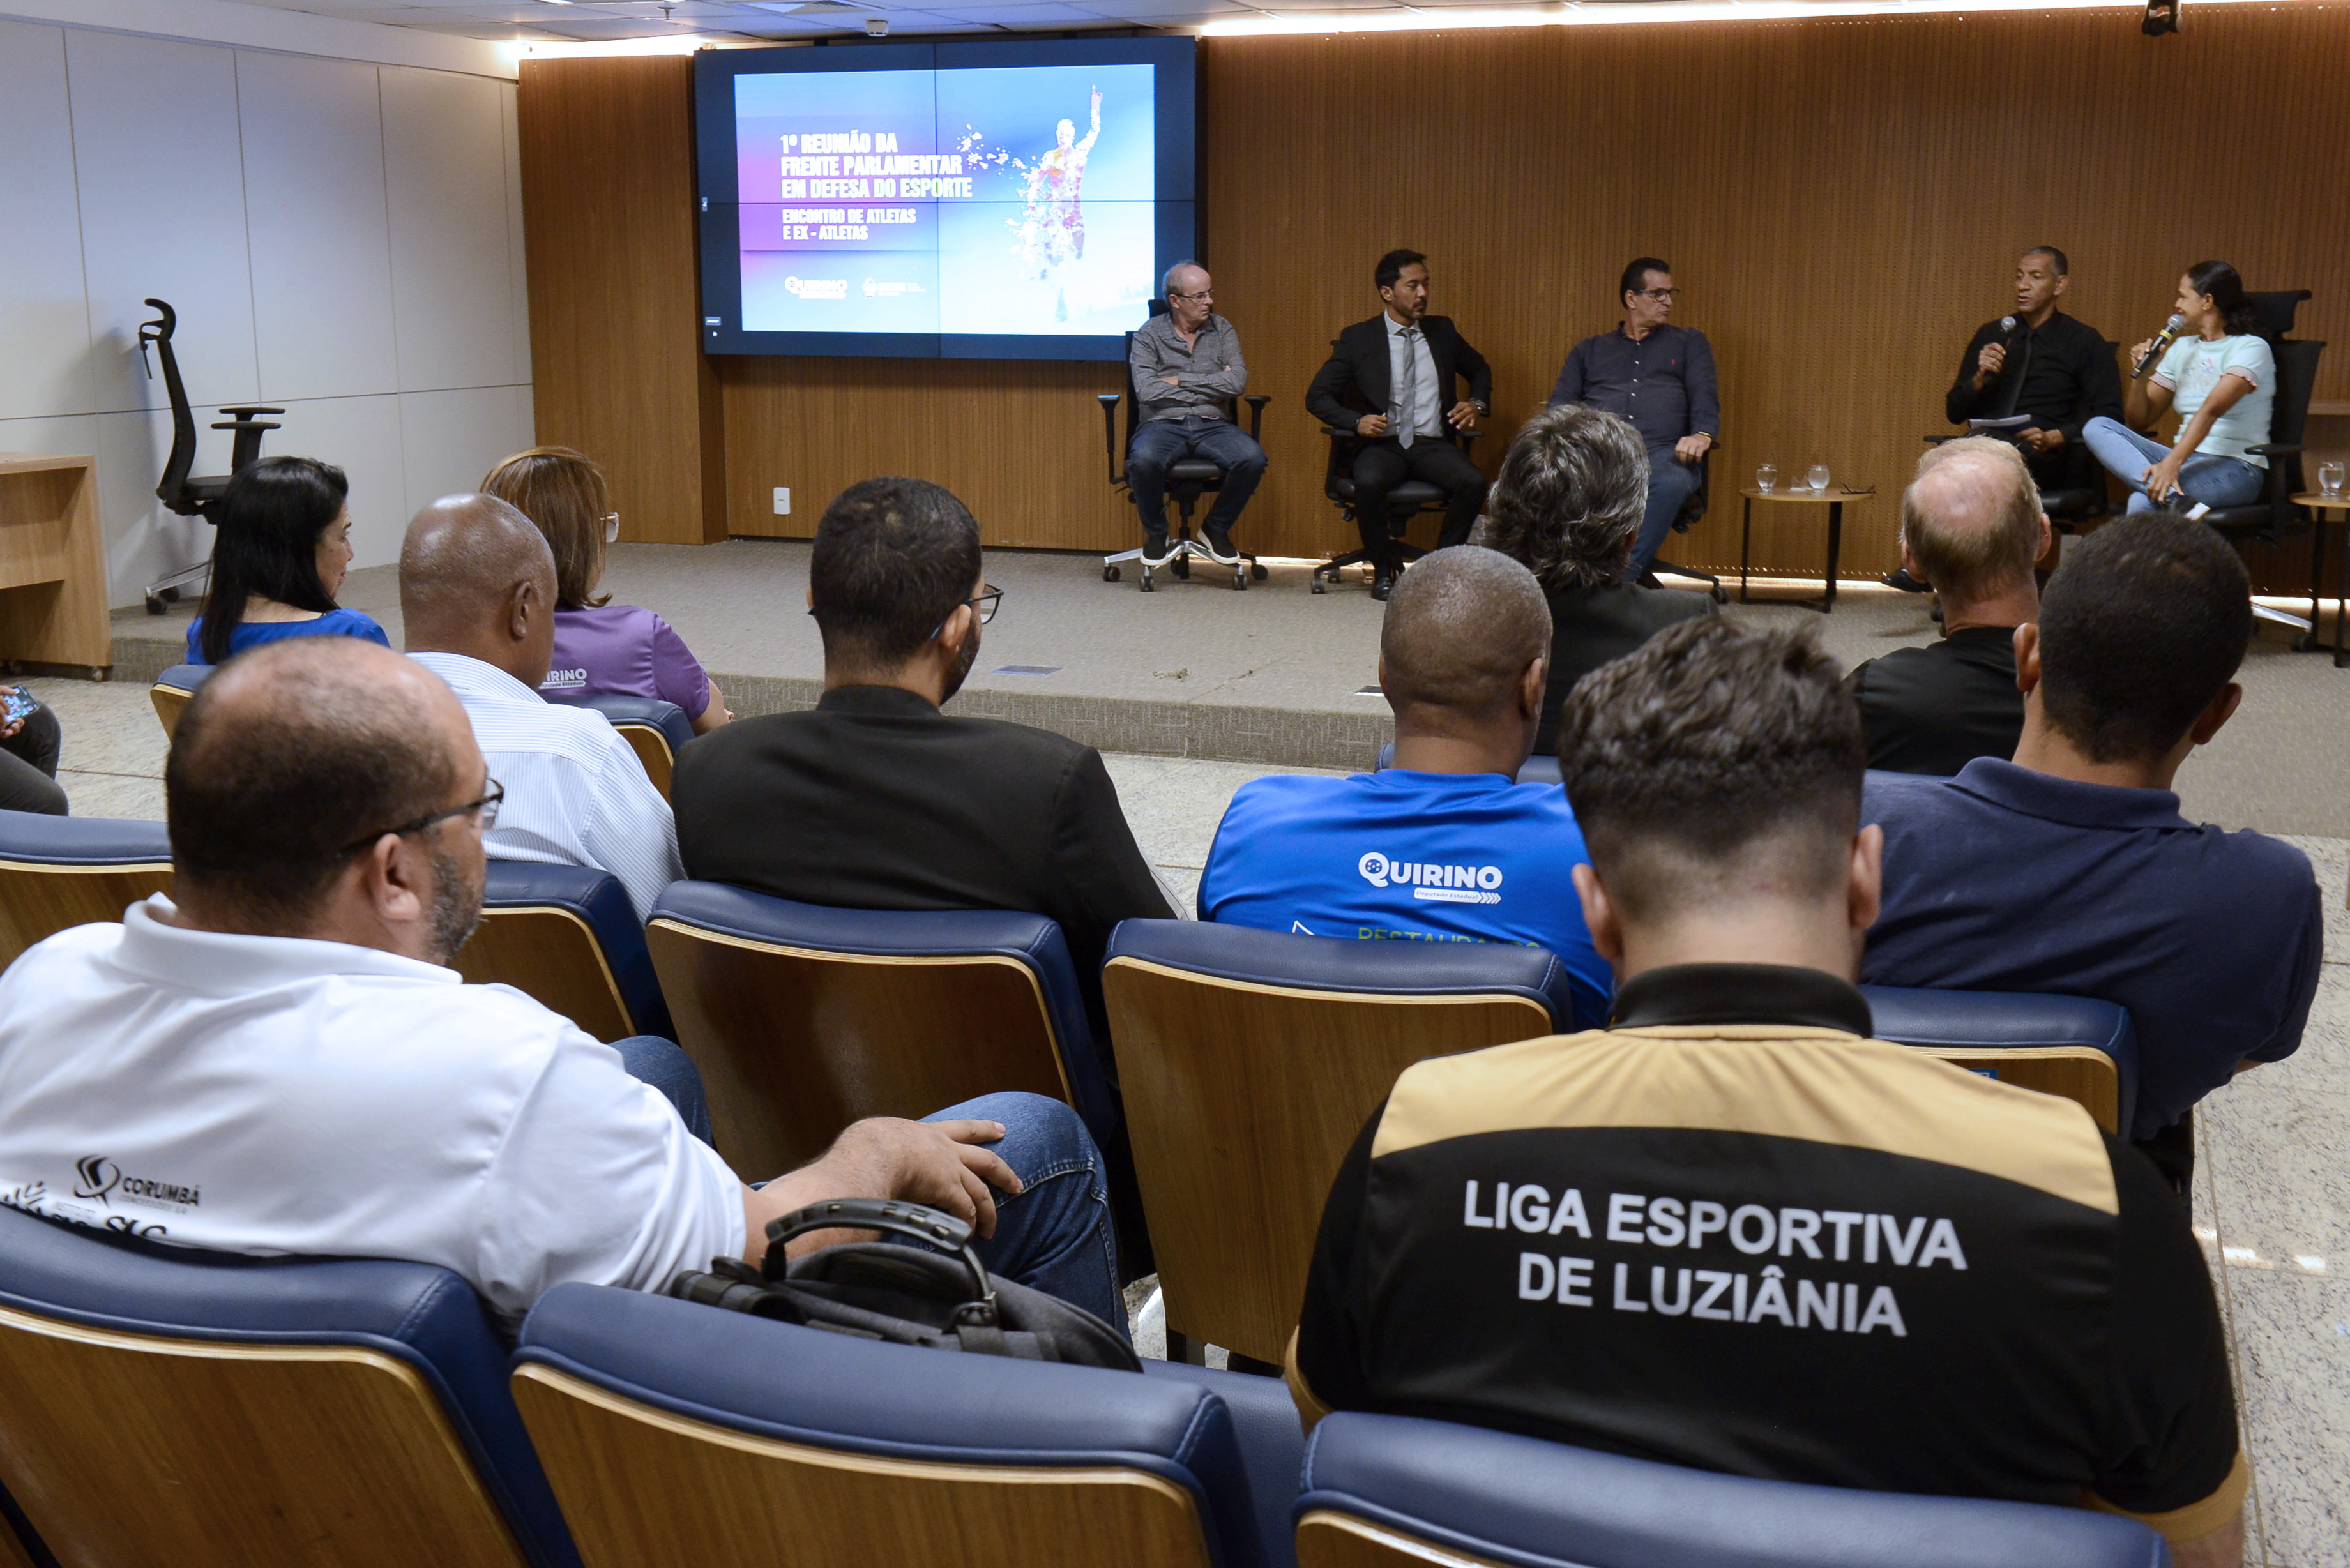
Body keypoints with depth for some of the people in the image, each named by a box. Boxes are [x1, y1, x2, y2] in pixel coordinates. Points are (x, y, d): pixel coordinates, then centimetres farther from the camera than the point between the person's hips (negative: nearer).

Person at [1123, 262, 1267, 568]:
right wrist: (1209, 390, -5)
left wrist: (1180, 380, -5)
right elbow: (1146, 391, -10)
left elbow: (1238, 383, -3)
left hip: (1213, 425, 2)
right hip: (1164, 425, -2)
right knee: (1143, 460, -37)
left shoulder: (1222, 330, 12)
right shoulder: (1149, 334, 4)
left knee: (1253, 459, -29)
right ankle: (1156, 532, -6)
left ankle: (1217, 529, -2)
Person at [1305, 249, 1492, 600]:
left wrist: (1476, 404, 9)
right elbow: (1317, 397, 5)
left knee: (1473, 483, -29)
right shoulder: (1358, 339, 6)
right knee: (1368, 483, -36)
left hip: (1432, 444, 2)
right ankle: (1383, 570, -11)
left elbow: (1480, 371, 31)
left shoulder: (1442, 331, 15)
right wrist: (1357, 421, -13)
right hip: (1382, 443, -2)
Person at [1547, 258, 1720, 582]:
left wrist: (1702, 434, -12)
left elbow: (1705, 397, 13)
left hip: (1662, 452, 0)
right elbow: (1560, 401, 19)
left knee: (1672, 484, -40)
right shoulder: (1589, 350, 30)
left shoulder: (1690, 344, 28)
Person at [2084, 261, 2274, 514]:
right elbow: (2137, 422, 20)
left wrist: (2172, 463, -37)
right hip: (2186, 460, 8)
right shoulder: (2182, 349, 19)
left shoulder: (2250, 348, -5)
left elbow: (2212, 410, -23)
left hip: (2234, 467, -8)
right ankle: (2174, 498, -41)